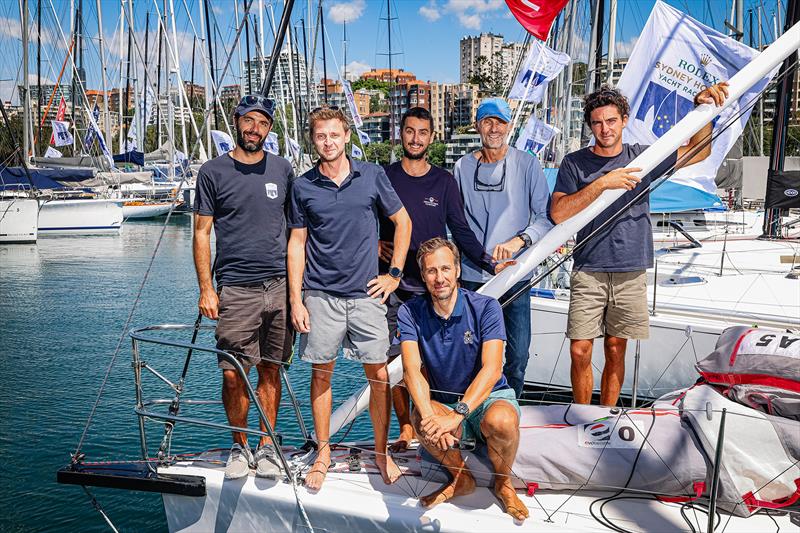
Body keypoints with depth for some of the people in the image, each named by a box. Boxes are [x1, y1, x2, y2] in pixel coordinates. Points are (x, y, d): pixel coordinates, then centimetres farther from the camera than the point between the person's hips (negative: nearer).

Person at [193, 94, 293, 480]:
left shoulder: (282, 170, 10)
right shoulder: (213, 172, 2)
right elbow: (202, 233, 3)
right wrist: (206, 288, -4)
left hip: (280, 286, 2)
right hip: (235, 289, -2)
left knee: (270, 369, 7)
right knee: (233, 374, -3)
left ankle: (266, 447, 19)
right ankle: (240, 447, 16)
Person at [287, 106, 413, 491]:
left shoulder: (372, 176, 3)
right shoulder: (303, 186, 4)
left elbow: (402, 221, 11)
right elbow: (297, 243, 6)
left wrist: (395, 273, 5)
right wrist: (295, 300, 0)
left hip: (366, 293, 0)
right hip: (320, 295, 1)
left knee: (379, 375, 1)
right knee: (321, 373, 7)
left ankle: (381, 452, 17)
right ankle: (323, 453, 21)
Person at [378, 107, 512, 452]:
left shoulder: (443, 181, 7)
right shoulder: (384, 178, 6)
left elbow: (462, 232, 8)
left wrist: (490, 264, -2)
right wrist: (374, 245, -4)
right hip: (394, 285, 0)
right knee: (395, 360, 1)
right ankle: (405, 428, 14)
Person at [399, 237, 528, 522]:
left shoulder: (486, 307, -13)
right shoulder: (410, 312, -7)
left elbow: (491, 370, -24)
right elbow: (412, 369, -18)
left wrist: (457, 415, -37)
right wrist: (429, 414, -38)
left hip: (490, 396, -2)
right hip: (443, 402, 2)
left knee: (502, 422, -35)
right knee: (420, 418, -31)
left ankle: (503, 483, 0)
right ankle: (461, 479, -1)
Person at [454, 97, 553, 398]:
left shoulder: (526, 164, 0)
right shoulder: (463, 167, 7)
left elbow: (547, 216, -2)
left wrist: (518, 241, -19)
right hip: (471, 275, 2)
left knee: (518, 354, 0)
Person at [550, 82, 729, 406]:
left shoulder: (641, 158, 8)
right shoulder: (575, 164, 1)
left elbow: (698, 151, 15)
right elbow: (558, 213, -12)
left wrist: (703, 107, 0)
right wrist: (602, 183, -19)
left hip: (631, 273, 2)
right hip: (589, 272, -2)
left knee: (616, 350, 8)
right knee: (580, 351, -4)